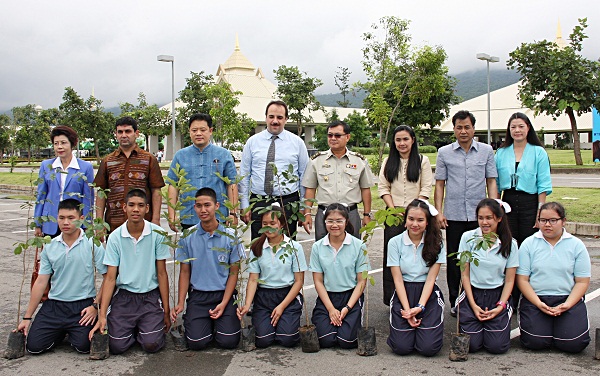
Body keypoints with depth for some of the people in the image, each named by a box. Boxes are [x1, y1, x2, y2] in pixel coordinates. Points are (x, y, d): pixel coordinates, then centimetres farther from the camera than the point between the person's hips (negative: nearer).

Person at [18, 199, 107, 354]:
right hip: (53, 305, 4)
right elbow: (41, 282, 7)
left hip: (82, 305, -3)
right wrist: (27, 317, 6)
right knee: (34, 345, -6)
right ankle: (62, 331, 24)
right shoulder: (50, 247, 5)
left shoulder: (92, 244, -8)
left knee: (83, 346, -16)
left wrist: (96, 306, -13)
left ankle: (74, 331, 20)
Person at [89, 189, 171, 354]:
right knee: (117, 346, -10)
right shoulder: (115, 237, -3)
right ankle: (132, 329, 22)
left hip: (151, 297, -1)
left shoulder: (157, 234, -6)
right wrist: (102, 315, -9)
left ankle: (144, 328, 19)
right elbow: (110, 278, -1)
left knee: (151, 345, -15)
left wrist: (166, 312, -2)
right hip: (123, 297, 1)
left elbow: (162, 274, -1)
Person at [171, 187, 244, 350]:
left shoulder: (230, 236, -3)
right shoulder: (187, 237, 0)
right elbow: (184, 272, 6)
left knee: (228, 341, -15)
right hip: (198, 295, 1)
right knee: (196, 343, -16)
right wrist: (180, 303, -4)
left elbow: (234, 273, 1)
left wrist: (223, 303, -10)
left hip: (224, 294, 0)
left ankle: (220, 322, 17)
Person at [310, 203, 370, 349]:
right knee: (326, 340, -16)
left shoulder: (358, 246, -5)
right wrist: (331, 309, -10)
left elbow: (361, 281, -3)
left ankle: (354, 321, 15)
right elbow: (318, 281, 1)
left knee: (347, 341, -17)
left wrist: (347, 308, -13)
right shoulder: (317, 247, 0)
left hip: (351, 296, -1)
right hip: (326, 297, 1)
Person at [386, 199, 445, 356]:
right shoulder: (395, 242, -2)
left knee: (429, 348, -15)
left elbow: (430, 279, -5)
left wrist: (420, 307, -16)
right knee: (401, 347, -13)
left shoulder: (436, 243, -1)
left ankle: (422, 325, 17)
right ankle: (411, 323, 18)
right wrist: (407, 310, -13)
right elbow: (398, 280, -4)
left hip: (428, 294, 0)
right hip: (403, 293, 0)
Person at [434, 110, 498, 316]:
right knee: (454, 259, 7)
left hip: (479, 215, 0)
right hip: (453, 215, 0)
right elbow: (440, 184, 6)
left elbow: (491, 182, 6)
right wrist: (438, 212, -1)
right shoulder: (444, 153, 5)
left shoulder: (486, 151, 6)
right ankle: (455, 301, 19)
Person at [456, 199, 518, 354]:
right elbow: (465, 274, -2)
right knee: (471, 345, -11)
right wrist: (473, 305, -8)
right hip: (472, 294, 0)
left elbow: (509, 280, 1)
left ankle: (493, 324, 21)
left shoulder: (509, 243, -3)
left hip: (497, 296, 1)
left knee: (497, 346, -11)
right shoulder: (468, 238, -5)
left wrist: (500, 306, -11)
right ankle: (477, 323, 21)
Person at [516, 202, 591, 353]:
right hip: (534, 298, 0)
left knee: (573, 344, -18)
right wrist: (539, 304, -15)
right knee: (535, 342, -18)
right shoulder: (528, 244, 1)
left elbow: (582, 281, 1)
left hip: (568, 299, 1)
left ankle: (561, 322, 14)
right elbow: (522, 279, -2)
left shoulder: (576, 245, 3)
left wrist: (567, 305, -14)